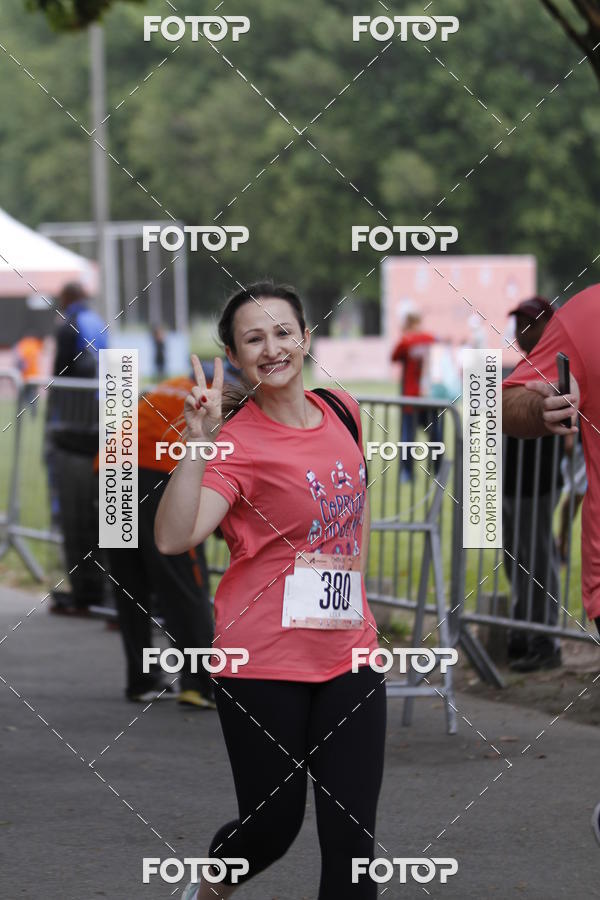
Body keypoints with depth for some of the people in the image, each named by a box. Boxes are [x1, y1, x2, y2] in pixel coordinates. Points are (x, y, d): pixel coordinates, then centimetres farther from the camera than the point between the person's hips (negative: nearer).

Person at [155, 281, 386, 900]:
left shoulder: (342, 411, 5)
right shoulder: (238, 442, -13)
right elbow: (173, 537, -29)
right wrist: (198, 441, -36)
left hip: (348, 654, 5)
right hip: (264, 660, -5)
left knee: (352, 833, 0)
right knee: (273, 823, 5)